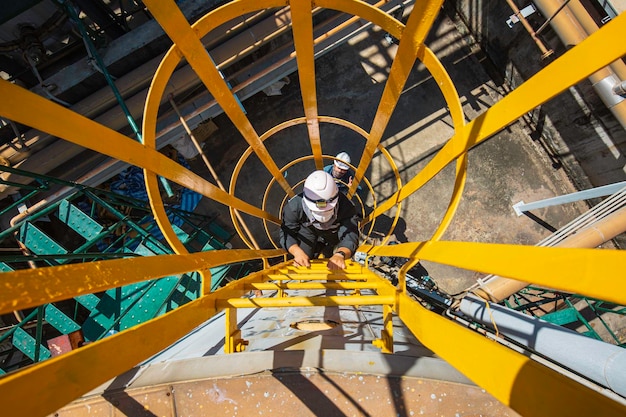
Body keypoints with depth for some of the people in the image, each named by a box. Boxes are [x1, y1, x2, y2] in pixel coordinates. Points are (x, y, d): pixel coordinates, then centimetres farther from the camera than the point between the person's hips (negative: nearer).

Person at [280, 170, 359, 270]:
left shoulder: (346, 206, -40)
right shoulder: (294, 206, -37)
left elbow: (350, 236, -45)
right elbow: (287, 233, -29)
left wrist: (340, 255, -68)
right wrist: (297, 252, -50)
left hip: (334, 231, 1)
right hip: (307, 230, 0)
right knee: (300, 263, -7)